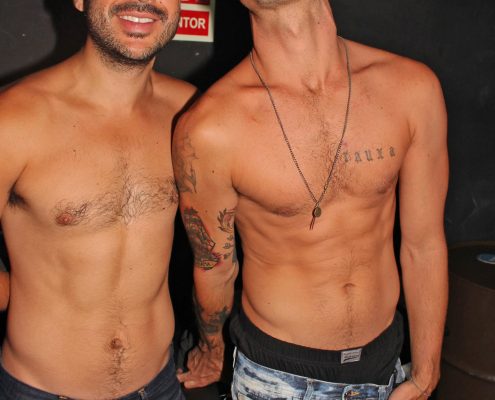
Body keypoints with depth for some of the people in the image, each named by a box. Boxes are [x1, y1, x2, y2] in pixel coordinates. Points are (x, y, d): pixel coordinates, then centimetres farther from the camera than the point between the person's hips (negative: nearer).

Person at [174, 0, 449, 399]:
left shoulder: (413, 87, -11)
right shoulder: (208, 130, -21)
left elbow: (424, 243, -4)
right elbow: (214, 266, -5)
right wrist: (211, 349, 13)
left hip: (384, 358, 3)